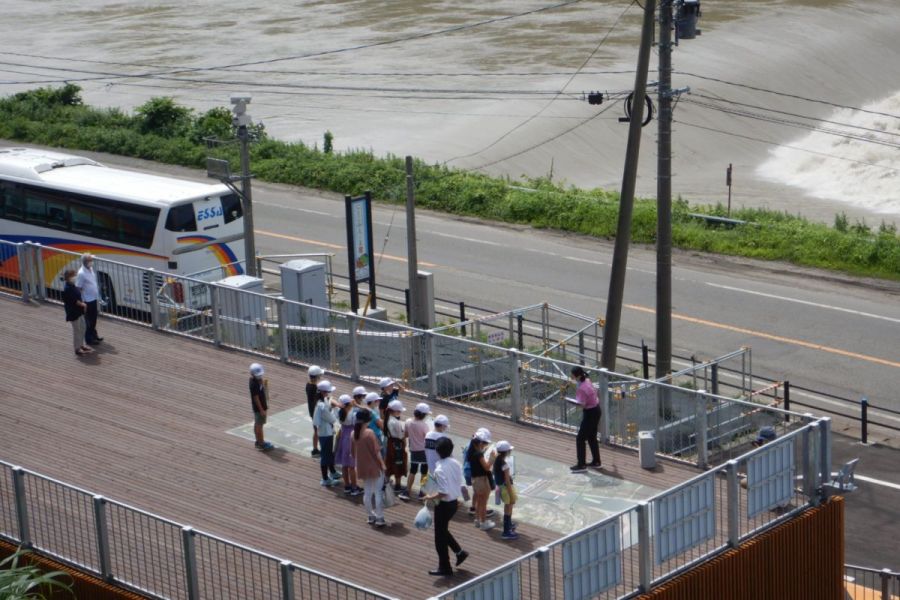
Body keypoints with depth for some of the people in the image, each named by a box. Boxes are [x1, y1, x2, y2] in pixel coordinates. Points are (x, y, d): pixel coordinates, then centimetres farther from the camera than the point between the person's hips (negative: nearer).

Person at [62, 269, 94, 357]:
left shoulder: (72, 286, 7)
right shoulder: (68, 289, -23)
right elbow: (74, 300, -24)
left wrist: (82, 304, 2)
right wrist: (82, 304, -12)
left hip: (79, 311, 10)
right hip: (73, 312, -10)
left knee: (82, 328, 19)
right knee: (76, 330, -1)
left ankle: (82, 345, 32)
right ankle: (77, 349, 8)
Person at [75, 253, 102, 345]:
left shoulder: (91, 269, 3)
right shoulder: (81, 273, -23)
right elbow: (78, 288, -19)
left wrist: (97, 296, 18)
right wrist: (82, 302, -17)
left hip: (94, 299, 8)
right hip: (87, 300, -8)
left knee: (94, 319, 20)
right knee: (88, 320, 4)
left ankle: (94, 335, 34)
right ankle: (89, 338, 15)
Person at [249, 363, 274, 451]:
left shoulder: (257, 380, 2)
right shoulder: (254, 384, -27)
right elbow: (256, 398, -24)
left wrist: (264, 384, -1)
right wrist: (261, 409, -22)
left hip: (261, 405, 10)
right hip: (259, 407, -10)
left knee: (257, 424, 19)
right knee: (259, 425, 1)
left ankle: (259, 441, 31)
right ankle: (261, 444, 10)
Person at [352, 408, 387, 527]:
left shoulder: (354, 433, 1)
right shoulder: (369, 433, -19)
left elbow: (353, 451, 9)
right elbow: (376, 451, -17)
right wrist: (382, 465, -8)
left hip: (362, 468, 6)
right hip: (374, 467, -6)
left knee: (367, 492, 15)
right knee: (378, 493, 2)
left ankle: (370, 516, 23)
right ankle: (379, 518, 4)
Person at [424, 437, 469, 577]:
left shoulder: (440, 469, -26)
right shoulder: (456, 464, -2)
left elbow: (443, 493, -28)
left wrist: (431, 497, -12)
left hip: (444, 505, -8)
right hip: (454, 502, 8)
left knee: (440, 536, 8)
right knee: (443, 530, 28)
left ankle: (445, 568, 18)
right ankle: (459, 552, 27)